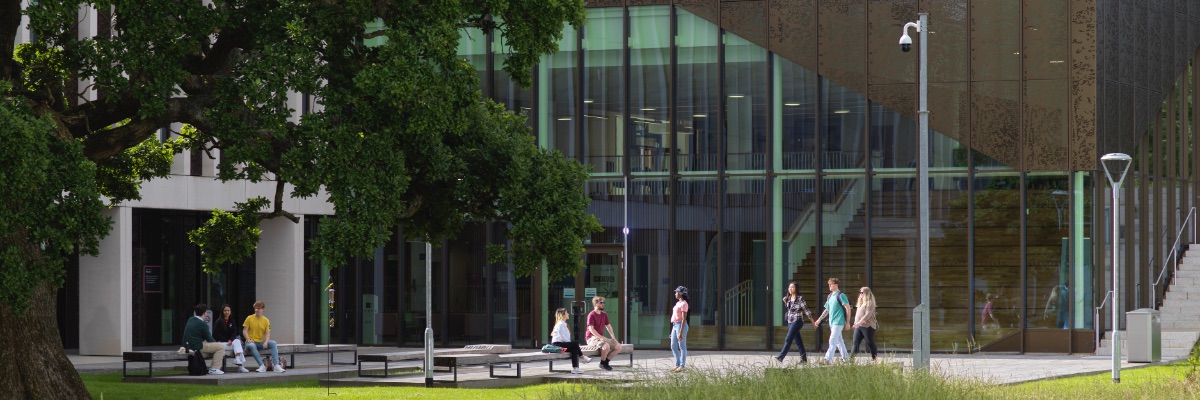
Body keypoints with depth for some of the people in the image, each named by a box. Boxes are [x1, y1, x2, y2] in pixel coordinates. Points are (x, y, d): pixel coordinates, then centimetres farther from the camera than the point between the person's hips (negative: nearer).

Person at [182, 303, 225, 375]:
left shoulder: (190, 320, 9)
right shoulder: (202, 324, -15)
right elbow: (209, 339, -5)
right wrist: (216, 342, 11)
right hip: (197, 347, -9)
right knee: (221, 347, -6)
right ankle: (214, 369, -8)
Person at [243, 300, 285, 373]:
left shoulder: (266, 320, 6)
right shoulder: (249, 318, 1)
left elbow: (267, 334, 0)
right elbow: (244, 331, -1)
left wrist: (266, 342, -21)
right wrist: (248, 340, -19)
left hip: (261, 342, 2)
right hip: (251, 342, -2)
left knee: (273, 343, -24)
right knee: (251, 346, -39)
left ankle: (277, 365, -32)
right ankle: (262, 366, -42)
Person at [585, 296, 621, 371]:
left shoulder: (604, 315, 14)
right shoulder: (591, 315, -11)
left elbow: (608, 326, 20)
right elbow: (591, 329, -19)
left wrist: (613, 337, 5)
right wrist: (601, 337, -26)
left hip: (601, 338, 8)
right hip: (592, 338, -8)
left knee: (619, 346, -6)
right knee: (606, 346, -36)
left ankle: (606, 362, 4)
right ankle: (602, 364, -13)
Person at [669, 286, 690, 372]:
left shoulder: (684, 304, -12)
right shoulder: (678, 303, 16)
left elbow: (684, 319, -16)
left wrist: (681, 332, -20)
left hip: (681, 326, -9)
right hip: (675, 326, 9)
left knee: (682, 347, -3)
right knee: (673, 347, 10)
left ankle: (682, 365, 1)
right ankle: (678, 364, 16)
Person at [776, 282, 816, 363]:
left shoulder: (799, 298, -9)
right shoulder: (788, 298, 12)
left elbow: (806, 310, -7)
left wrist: (812, 321, -4)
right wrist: (785, 302, 8)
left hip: (797, 321, -8)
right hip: (790, 322, 8)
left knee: (788, 339, -13)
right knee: (797, 341, 9)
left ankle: (781, 357, -18)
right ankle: (804, 358, 14)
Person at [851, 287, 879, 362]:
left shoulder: (870, 303, -9)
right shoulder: (860, 303, 19)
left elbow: (868, 314, -20)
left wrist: (859, 322, -28)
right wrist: (856, 323, 15)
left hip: (867, 326, -8)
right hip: (858, 326, 8)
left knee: (870, 343, -1)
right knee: (856, 342, -2)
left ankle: (874, 359, 6)